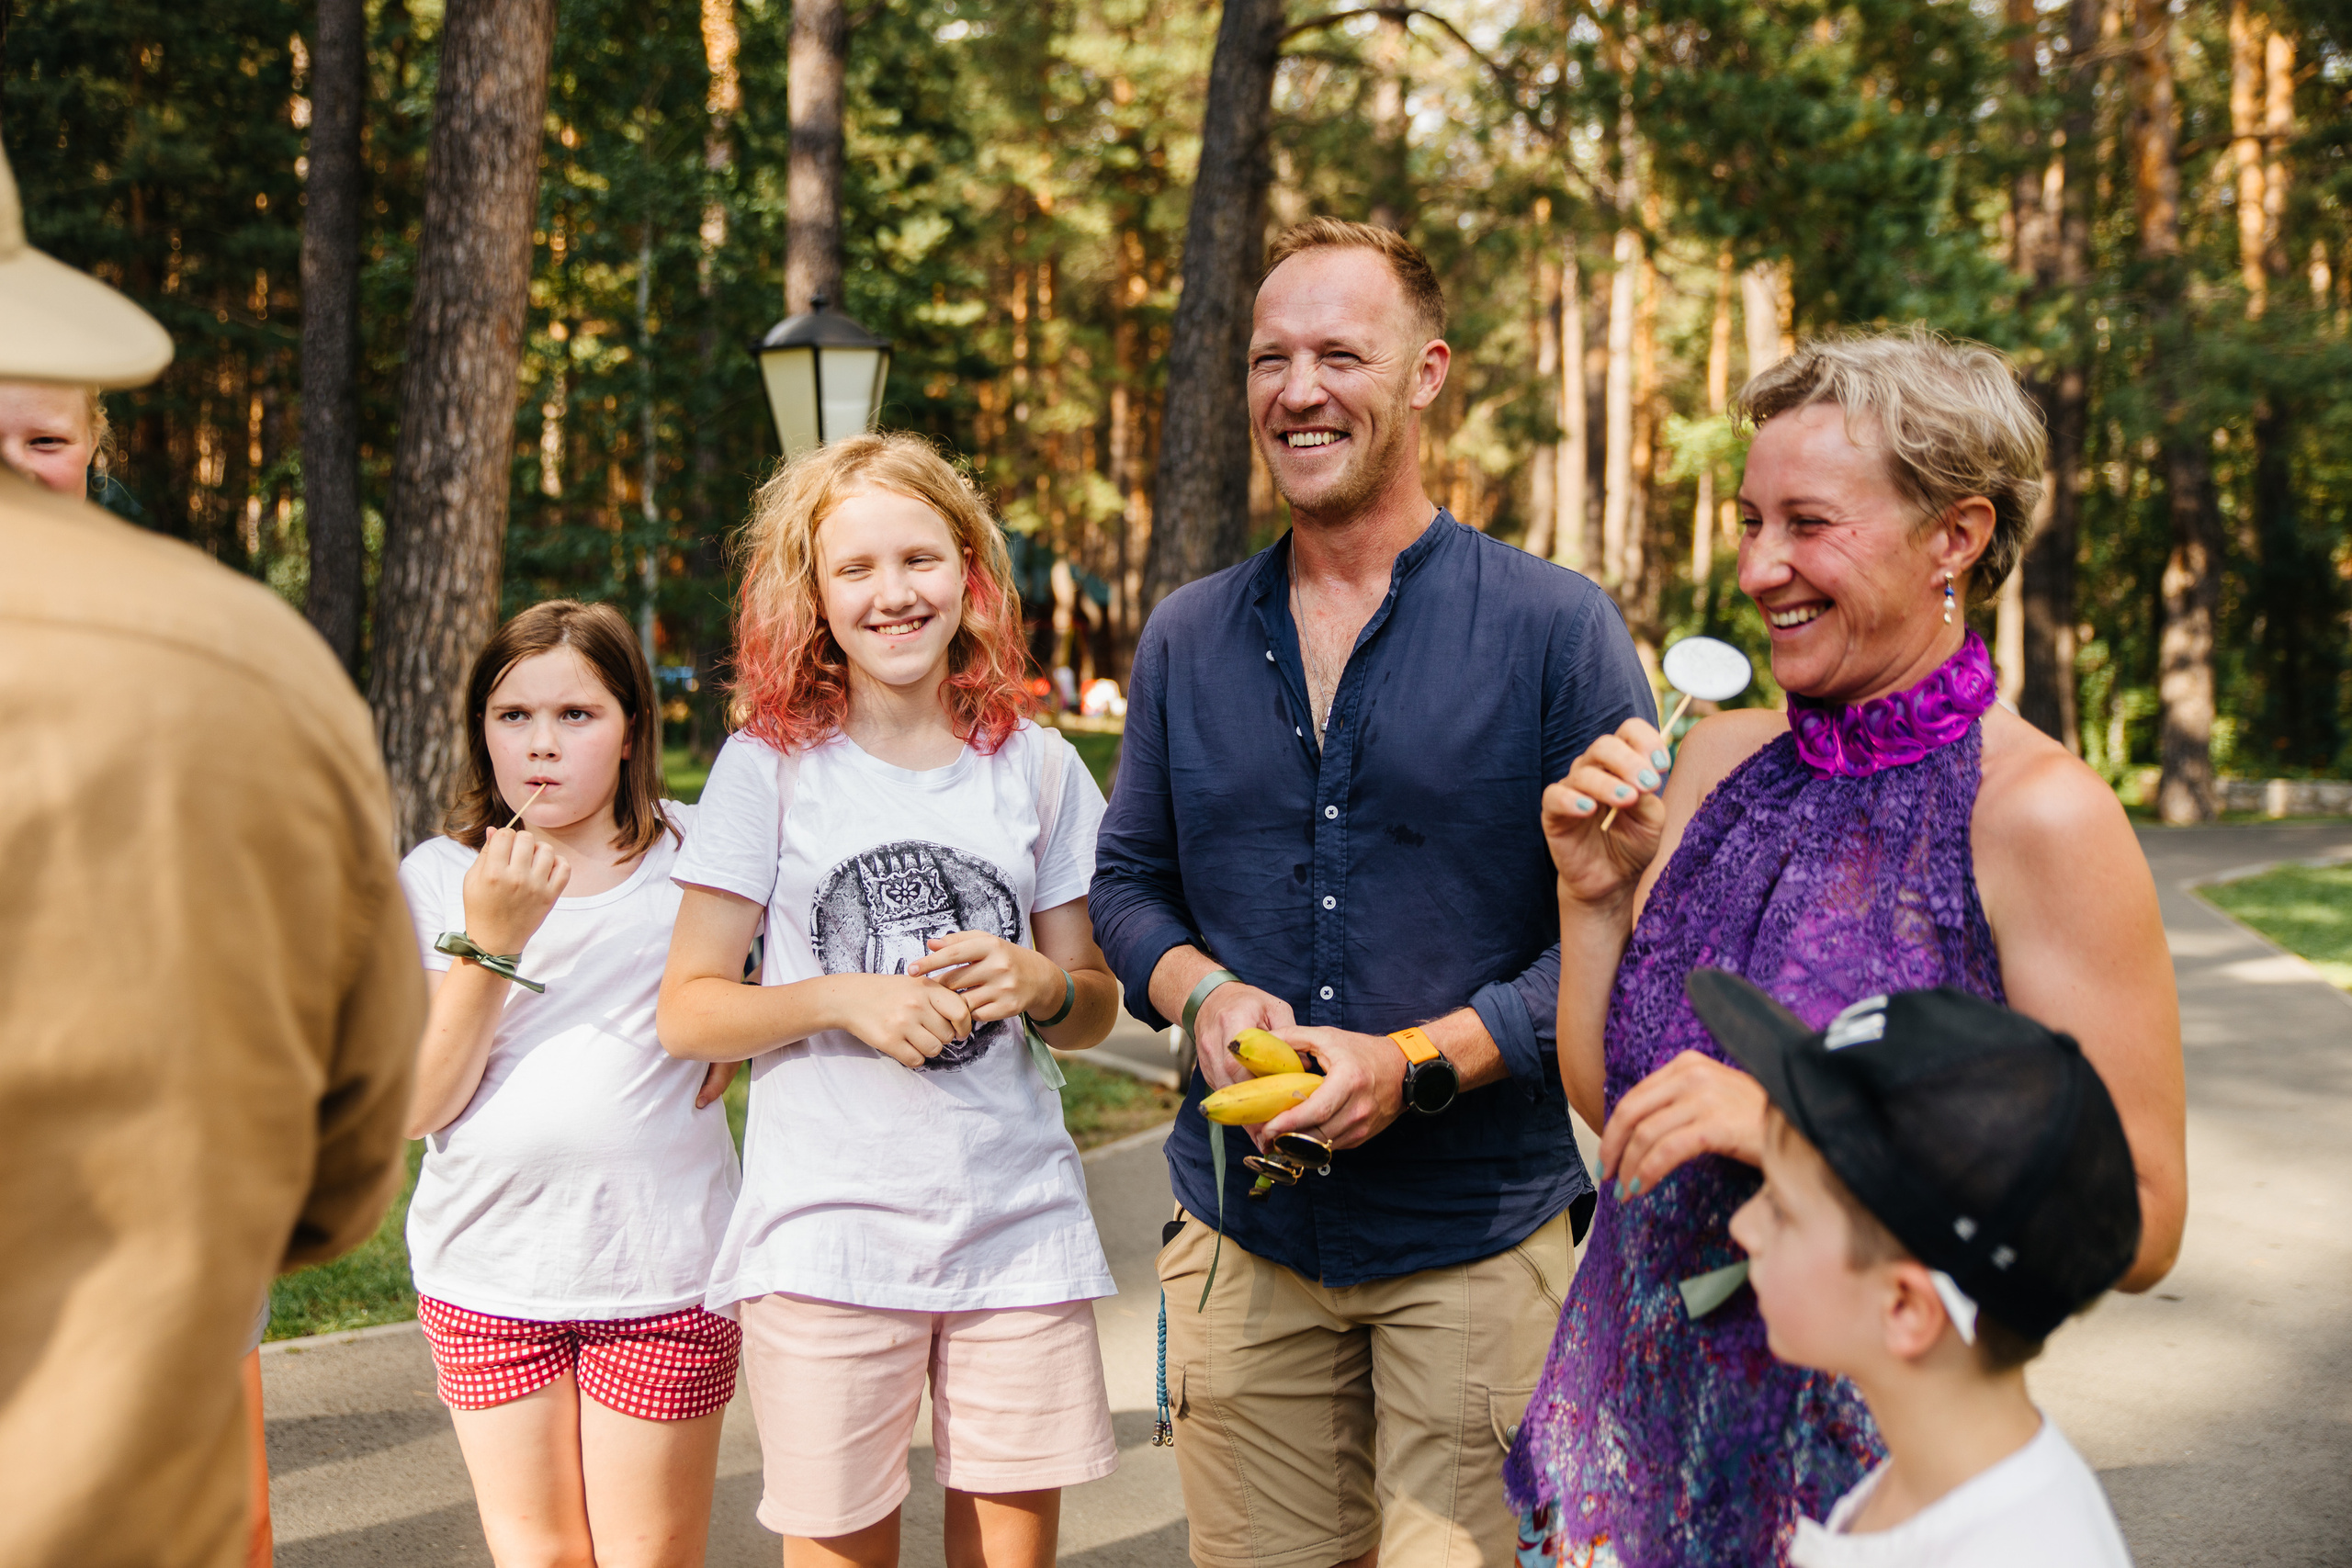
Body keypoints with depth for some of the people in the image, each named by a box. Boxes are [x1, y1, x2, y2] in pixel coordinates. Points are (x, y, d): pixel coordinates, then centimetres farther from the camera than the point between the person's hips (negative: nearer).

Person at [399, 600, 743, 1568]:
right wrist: (489, 939, -17)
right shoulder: (435, 878, 1)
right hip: (489, 1273, 1)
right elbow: (413, 1107, -6)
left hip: (665, 1268, -1)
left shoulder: (697, 853, 0)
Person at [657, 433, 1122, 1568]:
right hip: (826, 1230, -2)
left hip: (1018, 1221, 2)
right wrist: (845, 999, -16)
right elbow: (687, 1013, 0)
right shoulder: (770, 764, 0)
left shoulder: (1033, 765, 8)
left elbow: (1096, 1010, 14)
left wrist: (1040, 984, -8)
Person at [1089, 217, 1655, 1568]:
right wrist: (1202, 995, -6)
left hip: (1477, 1238, -3)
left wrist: (1420, 1062, -17)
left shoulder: (1557, 629, -5)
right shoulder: (1188, 638, 8)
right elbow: (1130, 883, 16)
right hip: (1244, 1238, 3)